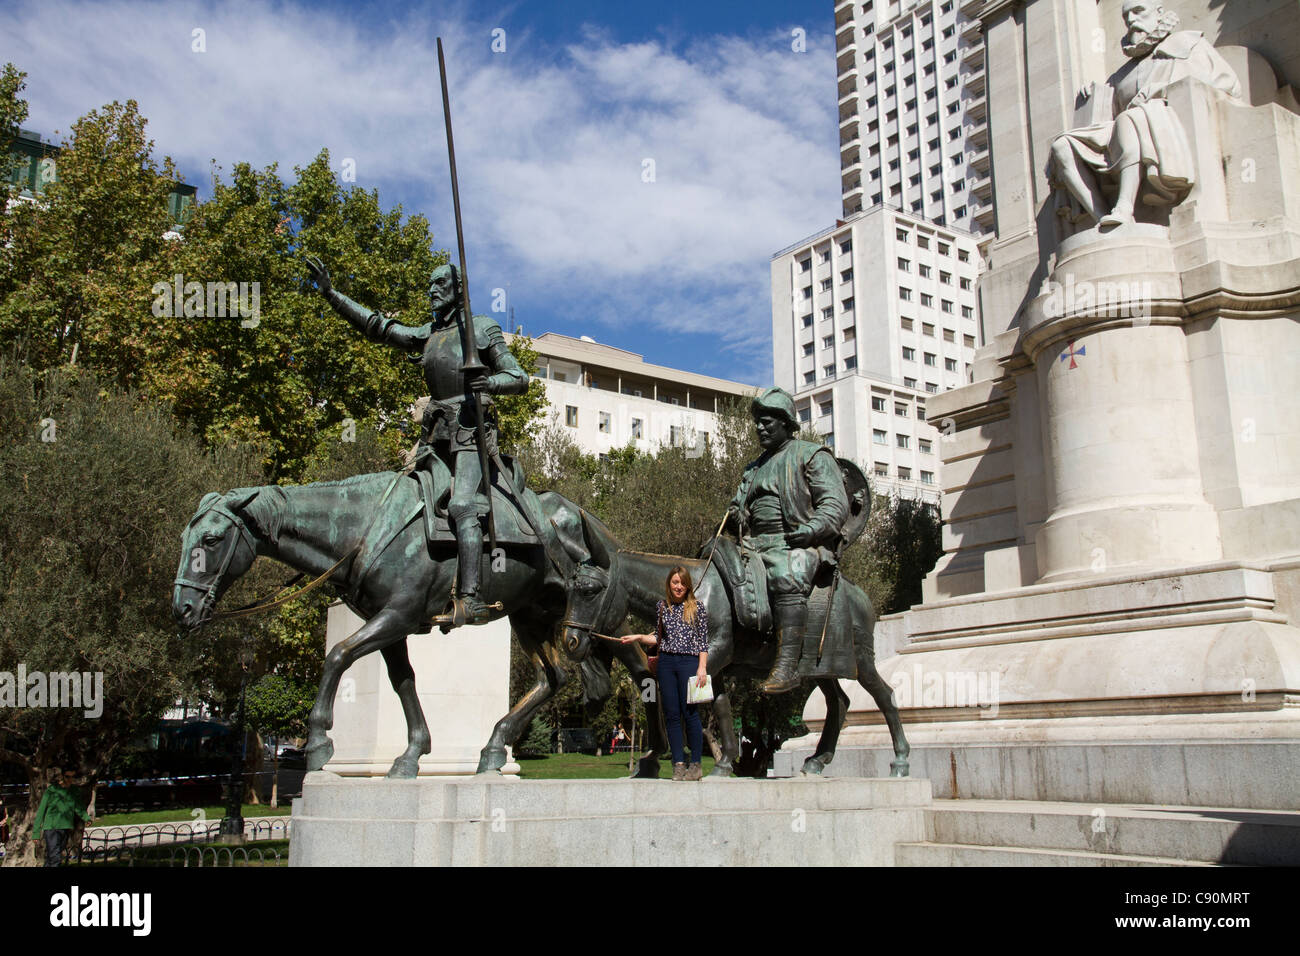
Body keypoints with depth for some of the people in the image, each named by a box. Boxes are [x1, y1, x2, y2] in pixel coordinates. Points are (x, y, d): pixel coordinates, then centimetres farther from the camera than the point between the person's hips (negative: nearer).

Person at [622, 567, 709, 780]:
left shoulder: (698, 608, 2)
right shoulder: (662, 608, 12)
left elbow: (703, 641, 0)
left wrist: (702, 668, -7)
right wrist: (638, 637, 8)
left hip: (689, 661, -4)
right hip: (666, 663, 4)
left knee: (690, 713, -6)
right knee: (671, 714, 3)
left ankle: (696, 763, 3)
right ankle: (678, 764, 8)